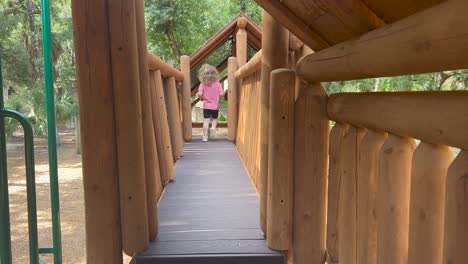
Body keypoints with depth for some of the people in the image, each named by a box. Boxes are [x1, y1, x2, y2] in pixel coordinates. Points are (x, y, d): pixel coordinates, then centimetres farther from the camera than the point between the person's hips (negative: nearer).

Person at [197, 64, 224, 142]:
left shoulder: (202, 84, -9)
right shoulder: (217, 83, -7)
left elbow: (199, 94, -19)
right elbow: (221, 94, -11)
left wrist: (202, 98, 3)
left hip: (206, 106, -1)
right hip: (215, 106, 1)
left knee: (206, 121, 4)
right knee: (214, 119, 21)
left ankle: (205, 136, 3)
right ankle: (213, 128, -7)